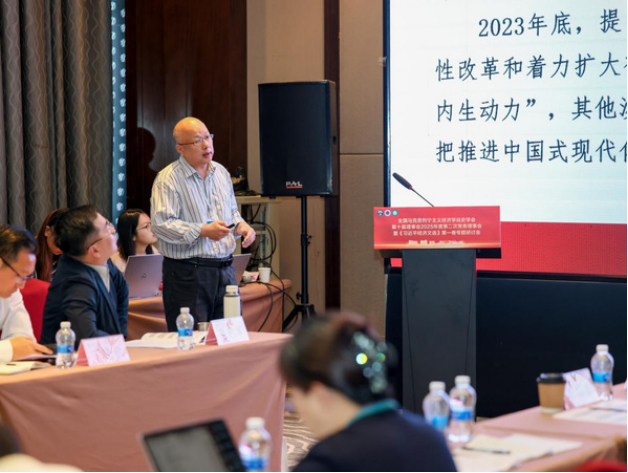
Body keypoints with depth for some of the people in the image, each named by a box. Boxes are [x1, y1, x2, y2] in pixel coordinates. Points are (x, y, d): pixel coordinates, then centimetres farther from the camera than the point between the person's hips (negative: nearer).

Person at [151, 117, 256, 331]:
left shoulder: (221, 173, 14)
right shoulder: (167, 179, -8)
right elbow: (161, 224, -17)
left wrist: (241, 226, 4)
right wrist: (203, 231, -22)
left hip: (225, 270, 6)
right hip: (187, 272, -6)